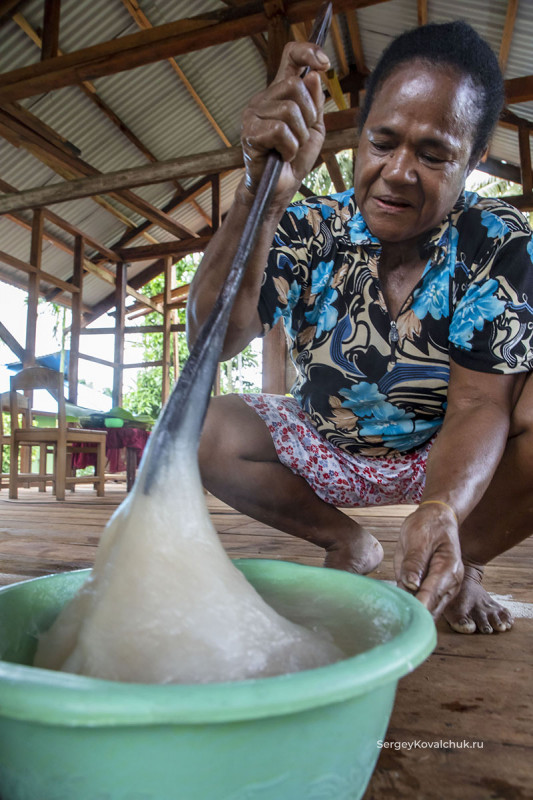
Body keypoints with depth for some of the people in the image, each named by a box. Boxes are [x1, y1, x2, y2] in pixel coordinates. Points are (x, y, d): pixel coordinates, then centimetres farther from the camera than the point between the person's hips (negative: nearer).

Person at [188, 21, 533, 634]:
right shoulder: (307, 231, -13)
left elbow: (476, 405, -22)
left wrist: (443, 511, -42)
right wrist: (260, 196, -42)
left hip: (448, 457, 0)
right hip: (327, 453, 2)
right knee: (202, 430, -21)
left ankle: (460, 567, -2)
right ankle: (347, 545, 2)